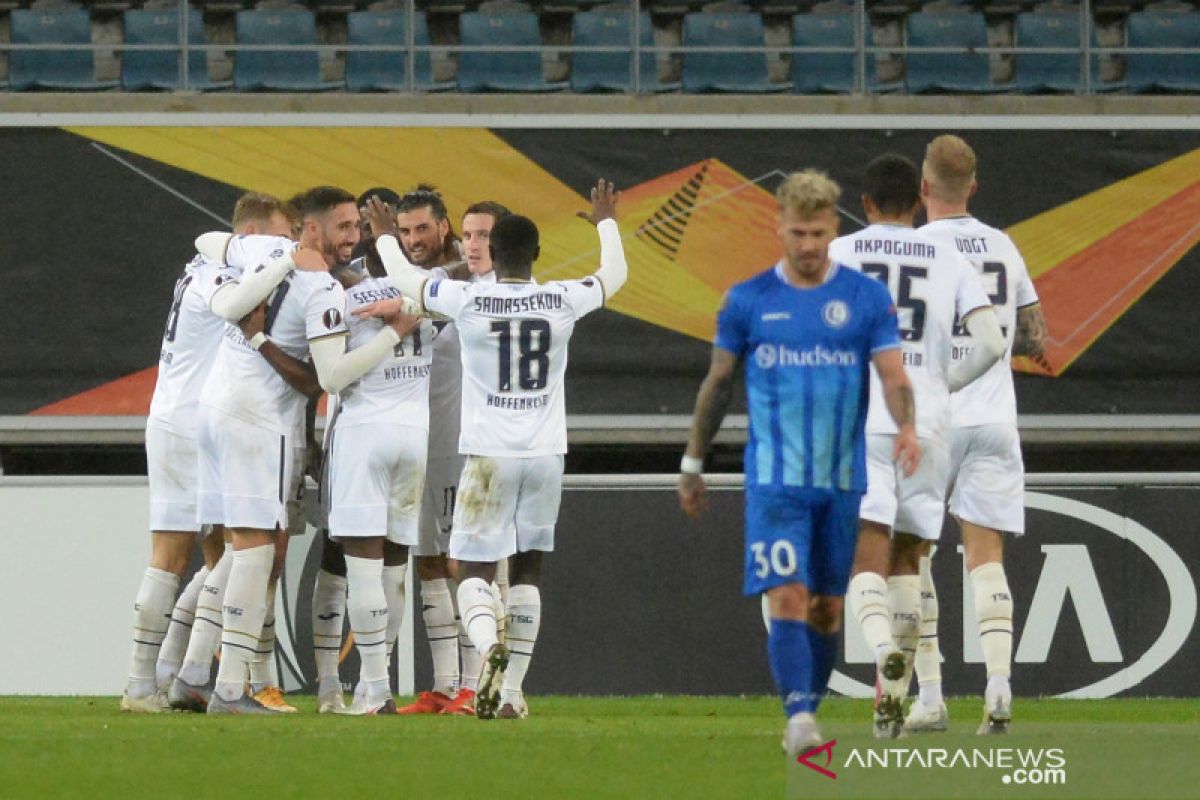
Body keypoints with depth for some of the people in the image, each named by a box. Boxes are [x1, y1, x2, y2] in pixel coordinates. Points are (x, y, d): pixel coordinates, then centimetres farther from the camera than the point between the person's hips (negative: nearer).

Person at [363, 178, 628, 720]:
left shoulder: (467, 301, -8)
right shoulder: (563, 302, -2)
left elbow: (402, 277, 8)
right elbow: (615, 274, 19)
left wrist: (384, 236, 28)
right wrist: (606, 224, 38)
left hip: (489, 455, -3)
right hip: (545, 453, 3)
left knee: (475, 569, 0)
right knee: (527, 572, 14)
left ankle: (489, 647, -30)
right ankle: (513, 691, 11)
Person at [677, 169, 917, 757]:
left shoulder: (865, 298, 2)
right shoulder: (748, 301, 3)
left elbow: (893, 375, -5)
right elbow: (718, 383, 11)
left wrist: (906, 427, -25)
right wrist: (692, 465, 13)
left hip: (842, 480, 2)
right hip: (774, 480, -1)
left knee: (826, 608, 8)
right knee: (787, 599, -16)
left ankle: (808, 712, 23)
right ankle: (799, 716, -24)